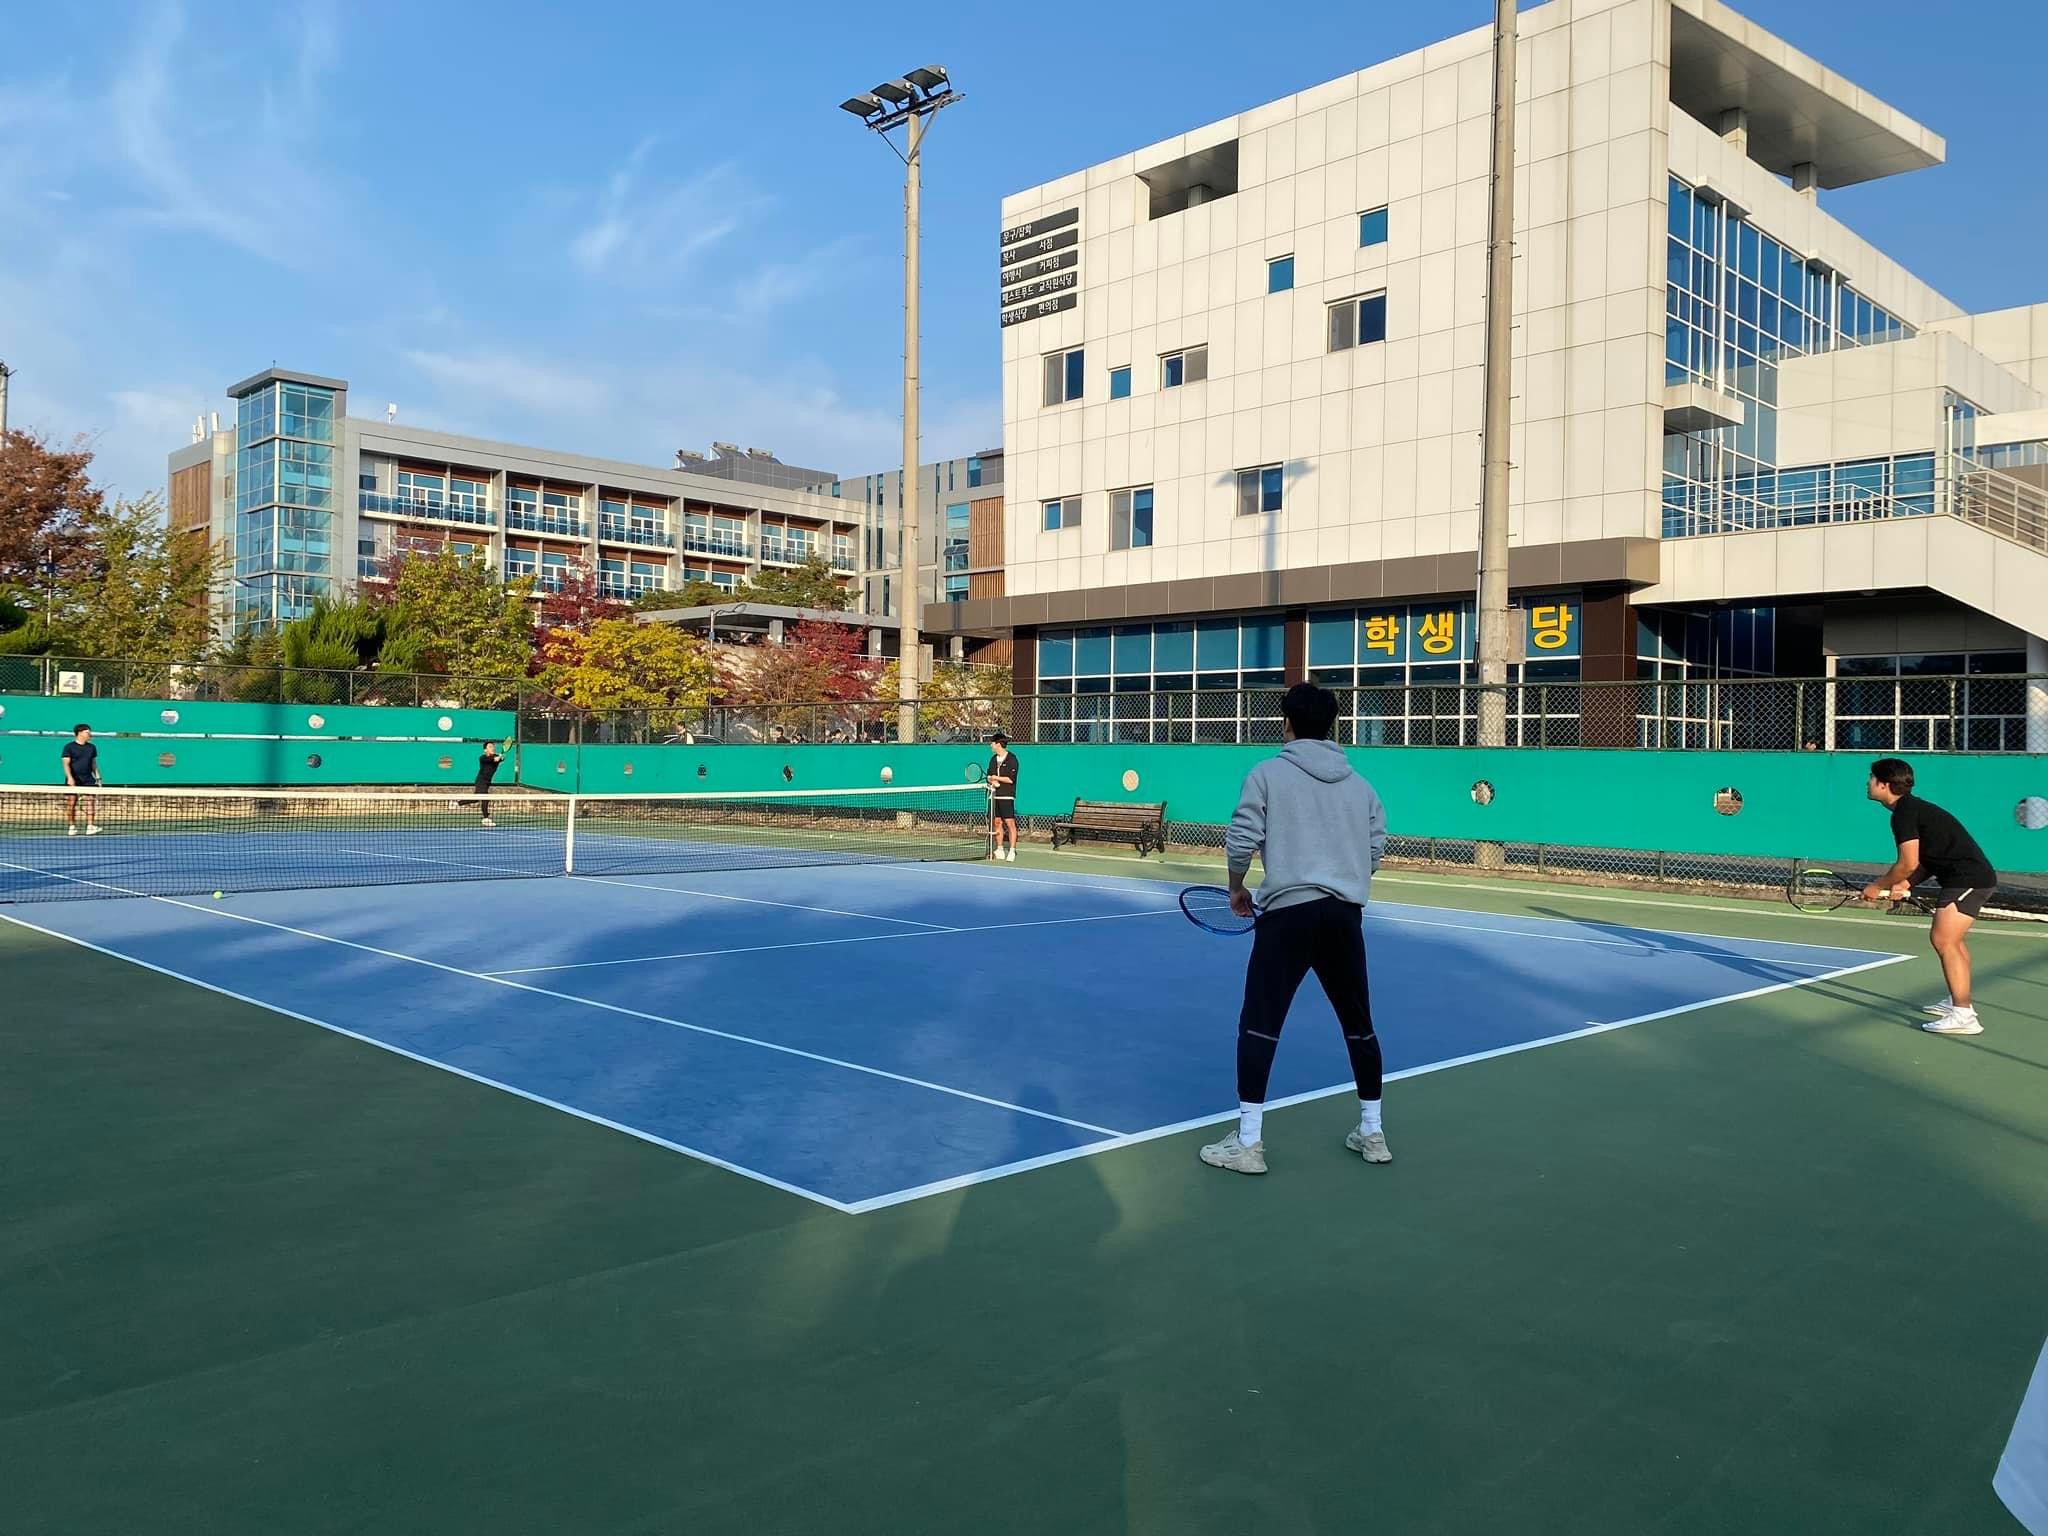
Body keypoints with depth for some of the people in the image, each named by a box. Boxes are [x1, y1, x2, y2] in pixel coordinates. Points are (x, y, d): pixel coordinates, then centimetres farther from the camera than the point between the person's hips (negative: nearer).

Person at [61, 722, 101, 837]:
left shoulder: (92, 747, 13)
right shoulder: (69, 747, -2)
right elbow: (66, 763, -8)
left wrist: (98, 777, 12)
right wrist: (70, 777, -21)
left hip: (88, 780, 3)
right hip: (73, 780, -3)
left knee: (91, 801, -8)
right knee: (71, 803, -1)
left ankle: (90, 827, -12)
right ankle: (71, 827, 8)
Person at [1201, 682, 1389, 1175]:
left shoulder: (1269, 773, 0)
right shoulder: (1359, 784, 13)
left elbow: (1241, 840, -6)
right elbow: (1376, 849, 13)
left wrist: (1236, 890, 10)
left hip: (1289, 912, -4)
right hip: (1346, 913, 5)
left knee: (1259, 1024, 1)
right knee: (1359, 1025, 17)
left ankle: (1248, 1143, 1)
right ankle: (1372, 1133, 26)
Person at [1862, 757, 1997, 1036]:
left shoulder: (1904, 812, -15)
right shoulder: (1913, 808, 17)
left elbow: (1908, 863, -19)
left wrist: (1878, 886, -5)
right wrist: (1906, 884, 7)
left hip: (1967, 878, -11)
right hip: (1976, 876, 11)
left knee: (1943, 940, -17)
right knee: (1953, 940, 25)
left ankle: (1963, 1016, -21)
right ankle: (1959, 1002, 39)